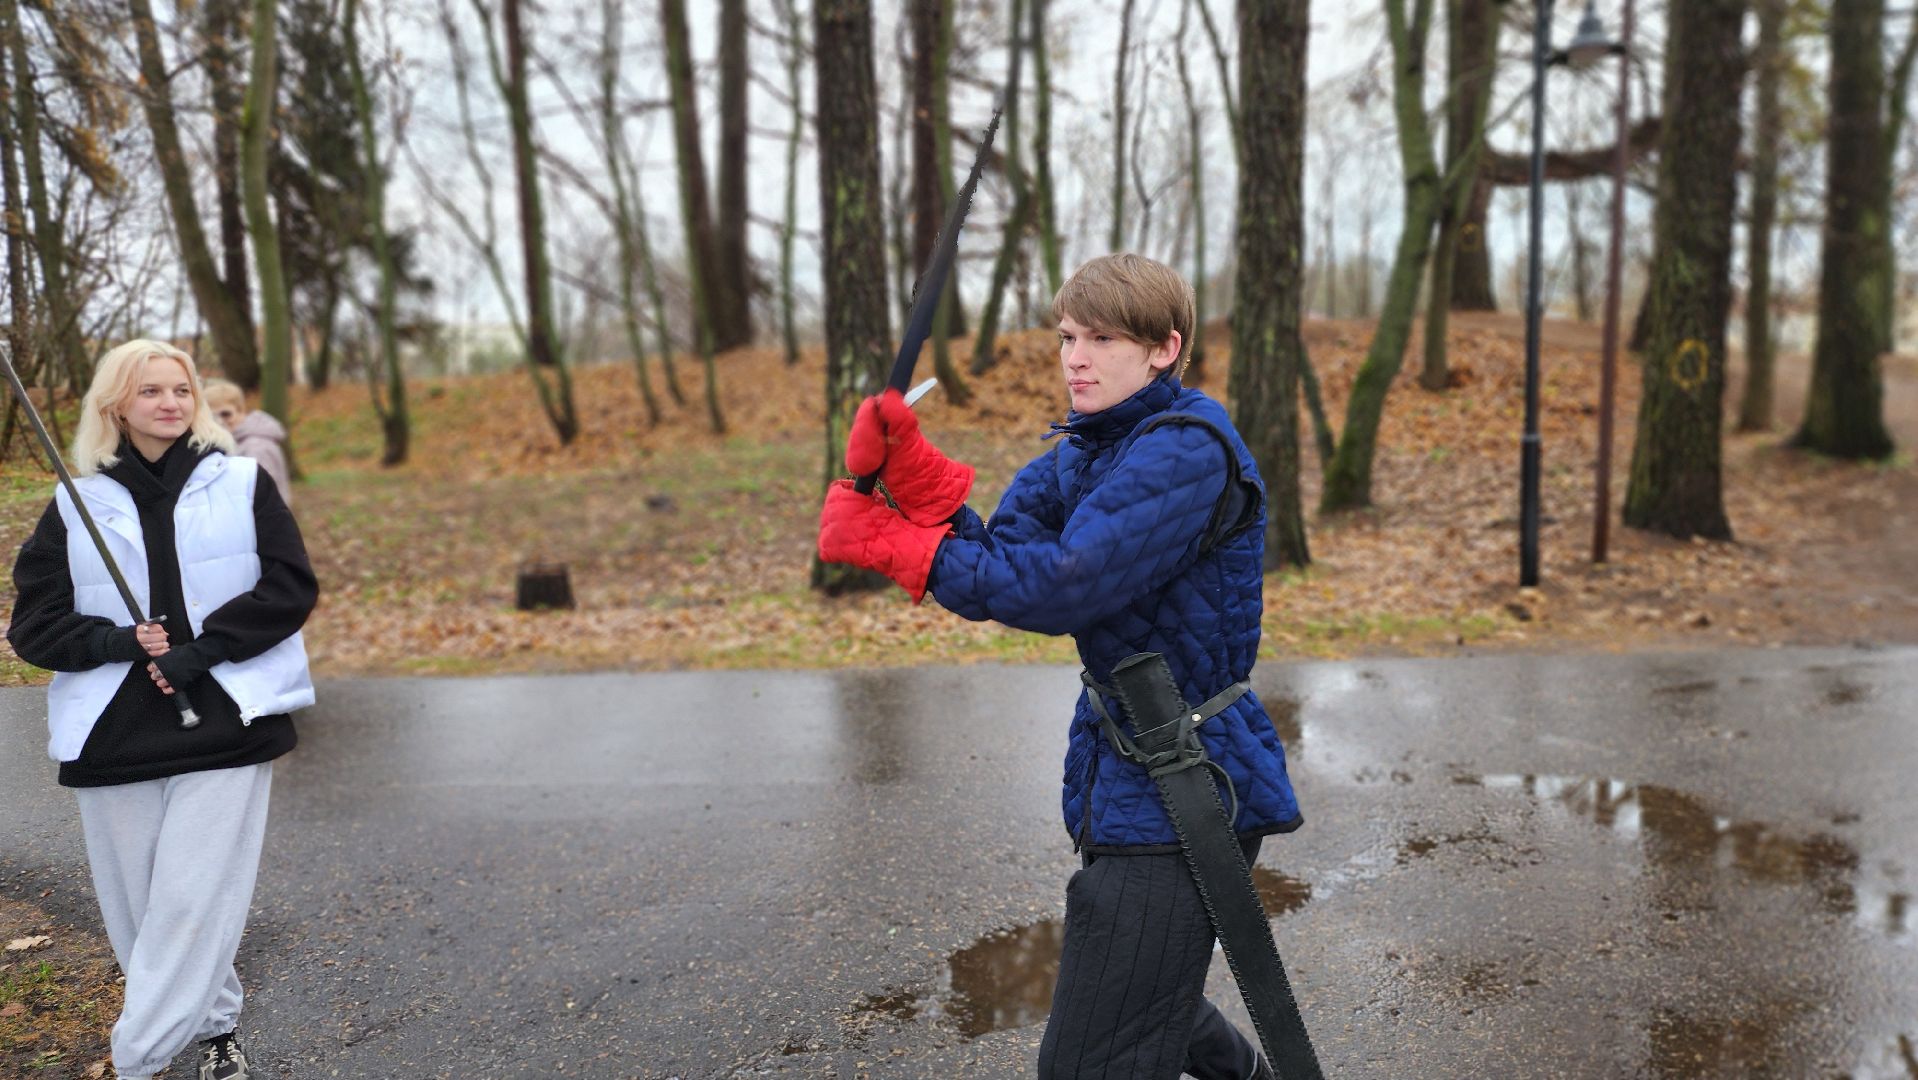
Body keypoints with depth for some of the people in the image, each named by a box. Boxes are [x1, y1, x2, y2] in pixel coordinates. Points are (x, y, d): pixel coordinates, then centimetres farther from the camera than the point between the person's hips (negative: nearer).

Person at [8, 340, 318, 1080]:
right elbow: (34, 623, 7)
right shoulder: (75, 504, 8)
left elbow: (291, 587, -2)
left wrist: (198, 651, -11)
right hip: (112, 735, 3)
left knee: (192, 902, -8)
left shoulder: (243, 483, 4)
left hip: (222, 725, -2)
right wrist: (116, 642, -11)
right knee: (137, 905, 9)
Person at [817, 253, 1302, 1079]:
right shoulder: (1083, 453, 9)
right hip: (1123, 772, 10)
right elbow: (995, 563, -3)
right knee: (1135, 998, 30)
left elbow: (1059, 588, -27)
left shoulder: (1187, 450, -19)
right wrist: (909, 466, -18)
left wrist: (887, 543, -22)